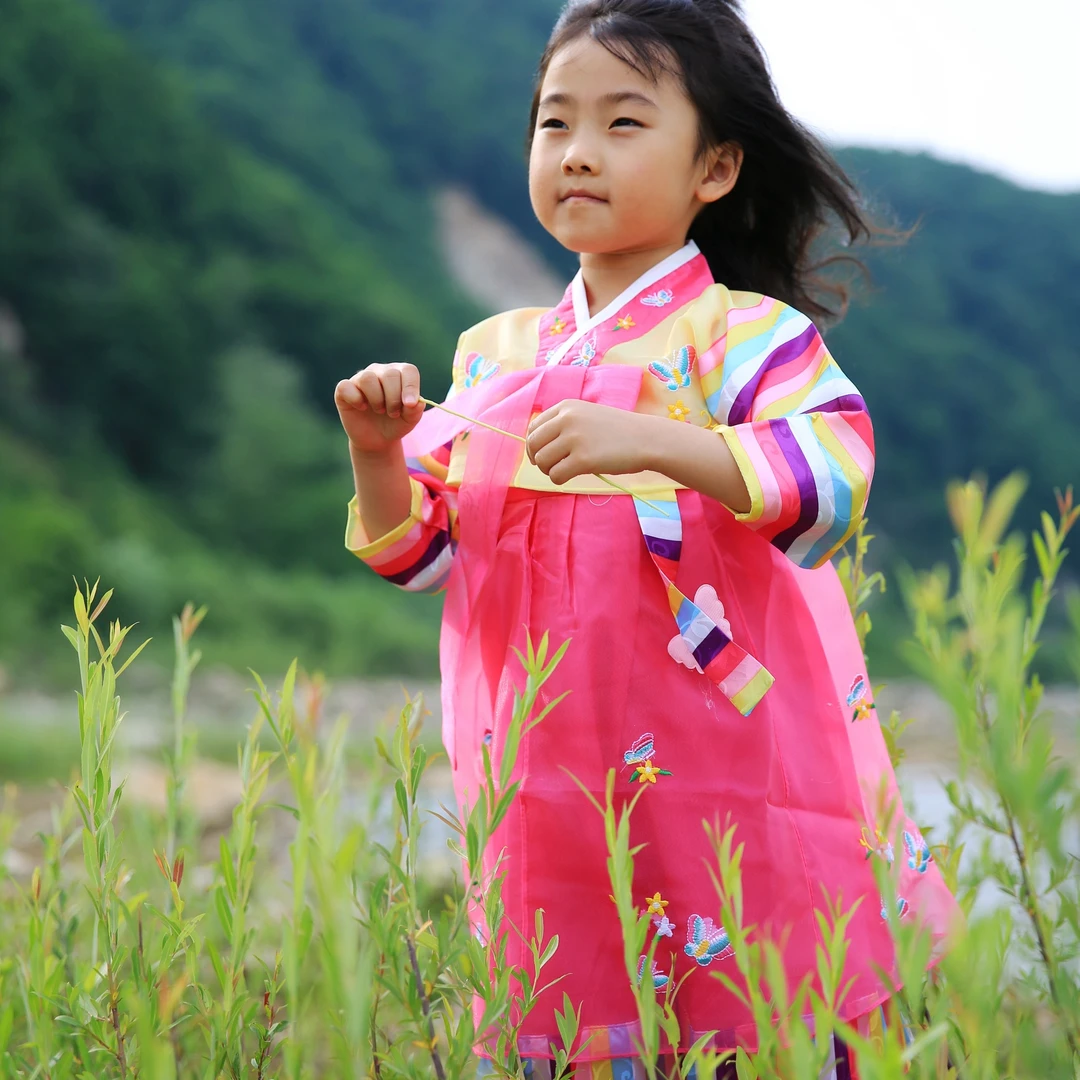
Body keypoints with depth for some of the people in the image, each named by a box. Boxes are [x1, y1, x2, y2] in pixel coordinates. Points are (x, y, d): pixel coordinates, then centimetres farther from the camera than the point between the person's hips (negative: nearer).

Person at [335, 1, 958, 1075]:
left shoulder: (737, 334, -5)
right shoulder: (493, 354, 12)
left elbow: (837, 470, -22)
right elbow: (419, 547, 15)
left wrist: (655, 441, -33)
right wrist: (378, 454, -5)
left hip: (726, 777, -4)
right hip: (549, 802, 5)